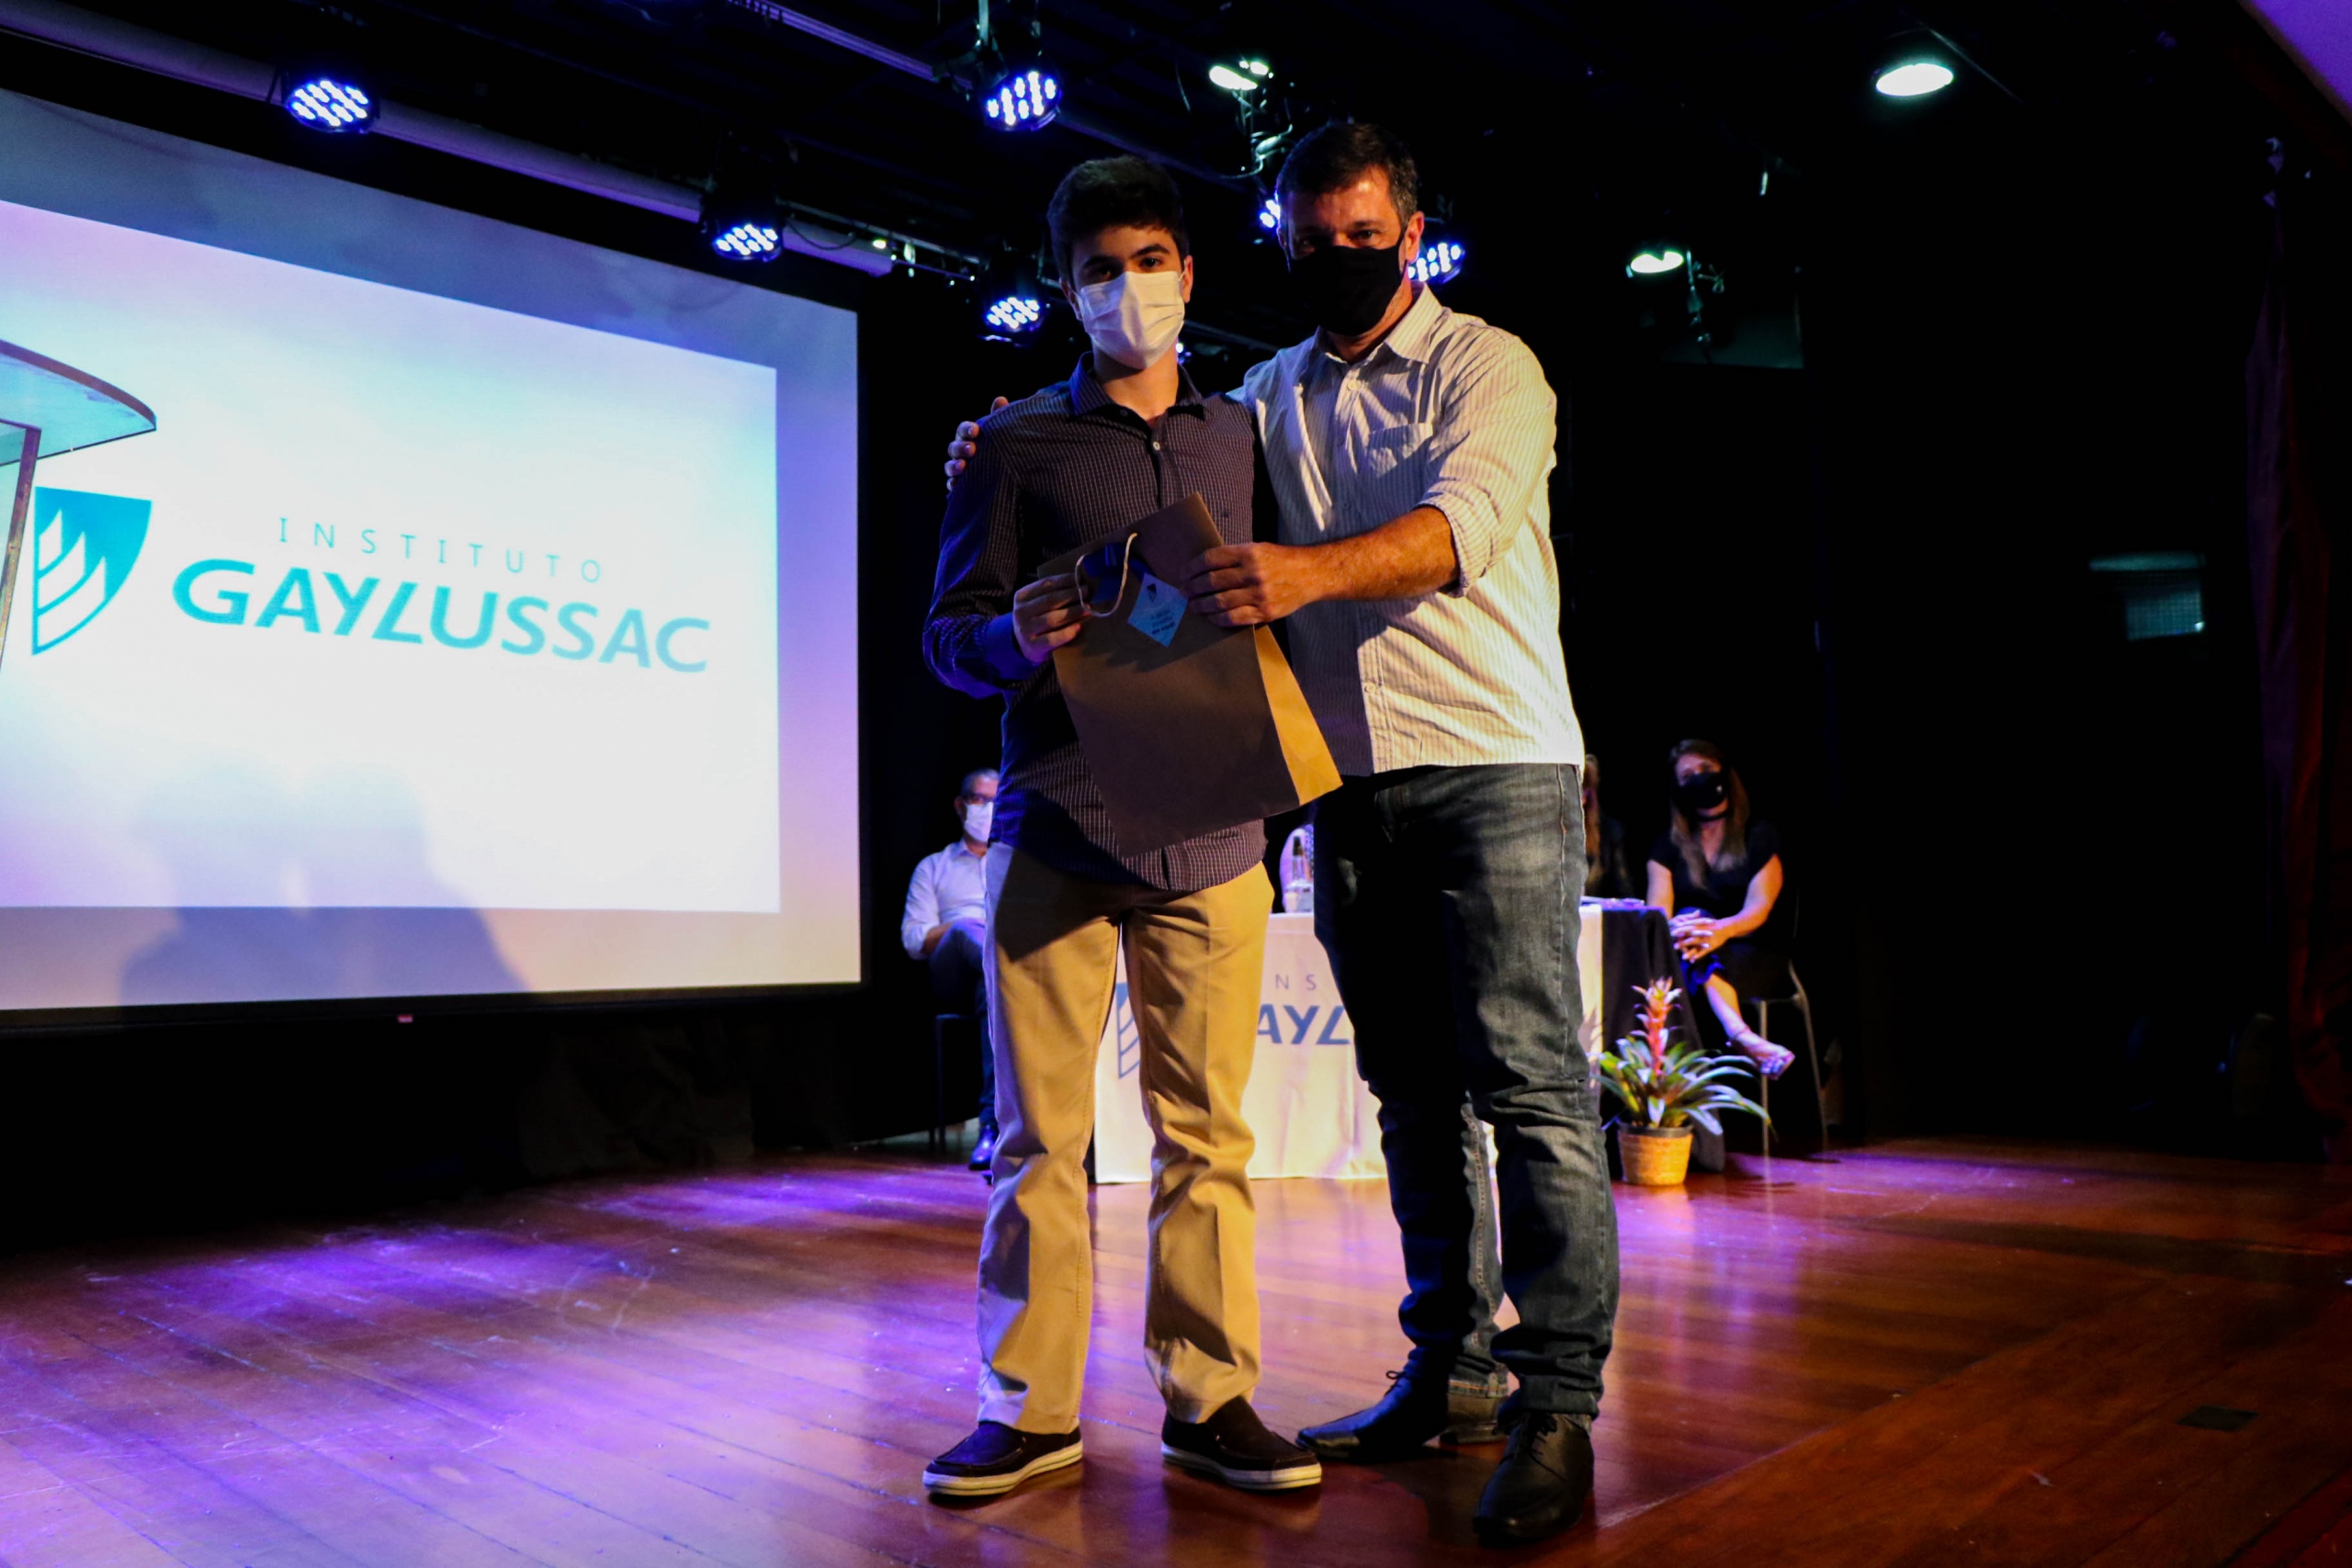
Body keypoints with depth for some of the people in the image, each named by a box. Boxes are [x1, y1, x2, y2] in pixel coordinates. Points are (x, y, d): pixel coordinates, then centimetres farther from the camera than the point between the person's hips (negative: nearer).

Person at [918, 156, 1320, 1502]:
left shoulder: (1244, 435, 15)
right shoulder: (1019, 441, 9)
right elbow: (950, 632, 5)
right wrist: (1020, 639, -17)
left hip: (1212, 837, 2)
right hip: (1056, 831, -1)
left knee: (1208, 1129, 4)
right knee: (1039, 1132, 3)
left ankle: (1211, 1398, 16)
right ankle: (1033, 1408, 14)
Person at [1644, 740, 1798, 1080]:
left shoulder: (1760, 839, 9)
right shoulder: (1668, 847, 15)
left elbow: (1758, 908, -8)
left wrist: (1721, 930, -32)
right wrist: (1677, 929, -28)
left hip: (1755, 957, -1)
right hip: (1687, 955, 1)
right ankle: (1744, 1038, -58)